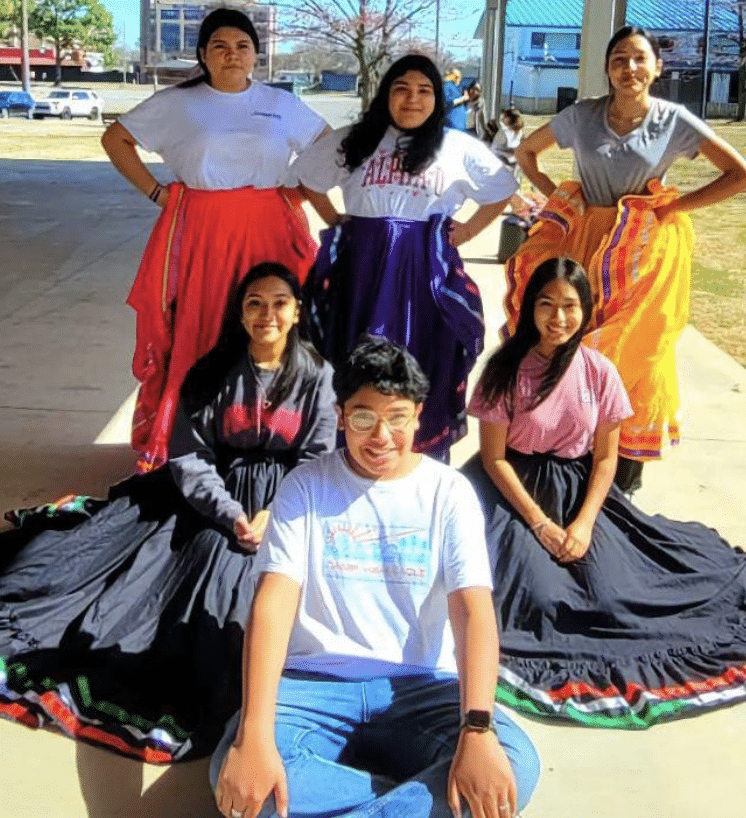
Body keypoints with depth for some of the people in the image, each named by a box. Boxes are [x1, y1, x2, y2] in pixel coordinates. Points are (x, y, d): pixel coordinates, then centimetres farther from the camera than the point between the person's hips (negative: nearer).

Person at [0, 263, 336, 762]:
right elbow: (189, 456, -4)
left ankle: (197, 698, -39)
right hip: (215, 493, 2)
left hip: (284, 500, -2)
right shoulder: (213, 372, 2)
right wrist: (231, 514, -19)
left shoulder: (317, 375, -1)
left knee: (229, 558, -30)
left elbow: (319, 460, -4)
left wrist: (273, 515, -19)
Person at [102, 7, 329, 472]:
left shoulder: (282, 104, 10)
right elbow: (115, 140, 9)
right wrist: (157, 192, 0)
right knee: (193, 336, -3)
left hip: (268, 233, 1)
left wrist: (300, 192, 4)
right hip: (199, 235, -1)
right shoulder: (176, 103, 5)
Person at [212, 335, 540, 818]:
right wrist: (254, 735, -26)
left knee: (515, 764, -28)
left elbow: (473, 608, -11)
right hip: (315, 682, 0)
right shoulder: (305, 487, 1)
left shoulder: (449, 491, 1)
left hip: (421, 686, 0)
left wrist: (478, 730, -29)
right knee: (235, 770, -30)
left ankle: (324, 755, -18)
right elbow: (274, 601, -11)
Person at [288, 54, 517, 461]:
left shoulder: (458, 147, 8)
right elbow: (306, 175, 21)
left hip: (427, 268, -1)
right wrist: (335, 222, 11)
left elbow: (501, 190, 17)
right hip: (364, 264, 1)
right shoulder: (354, 141, 10)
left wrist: (467, 231, 6)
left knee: (425, 362, 1)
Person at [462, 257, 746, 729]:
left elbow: (606, 457, 1)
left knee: (611, 594, -14)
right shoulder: (506, 370, -11)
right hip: (517, 490, -2)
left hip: (579, 490, 2)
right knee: (540, 596, -22)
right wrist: (539, 522, -14)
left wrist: (584, 522, -11)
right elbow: (494, 457, -9)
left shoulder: (600, 372, -5)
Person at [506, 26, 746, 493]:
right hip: (586, 241, 2)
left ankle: (629, 468, 14)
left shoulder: (674, 120, -5)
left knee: (636, 355, 3)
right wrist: (558, 197, 1)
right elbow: (526, 152, 13)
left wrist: (674, 207, -10)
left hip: (647, 252, -1)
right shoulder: (583, 115, 0)